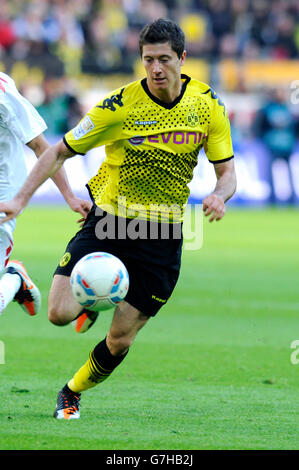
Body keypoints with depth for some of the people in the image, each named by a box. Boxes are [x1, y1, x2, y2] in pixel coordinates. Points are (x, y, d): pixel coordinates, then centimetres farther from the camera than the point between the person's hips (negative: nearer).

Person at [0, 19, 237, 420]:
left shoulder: (208, 104, -4)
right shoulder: (121, 105, -13)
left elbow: (227, 171, 3)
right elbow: (60, 152, -5)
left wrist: (220, 195, -21)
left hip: (162, 236, 1)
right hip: (108, 221, -1)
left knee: (120, 340, 0)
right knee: (60, 312, -18)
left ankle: (72, 393, 30)